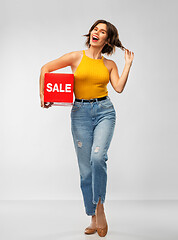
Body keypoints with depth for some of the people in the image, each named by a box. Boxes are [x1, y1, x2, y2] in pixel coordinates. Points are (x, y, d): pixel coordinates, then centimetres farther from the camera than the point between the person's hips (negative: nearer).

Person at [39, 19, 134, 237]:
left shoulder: (109, 64, 11)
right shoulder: (77, 57, 5)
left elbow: (119, 87, -4)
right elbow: (46, 68, 5)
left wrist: (128, 64, 1)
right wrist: (42, 94, -3)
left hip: (104, 111, 0)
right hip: (81, 112, 0)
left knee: (98, 157, -25)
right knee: (85, 168, 1)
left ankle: (99, 206, -6)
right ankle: (93, 218, 14)